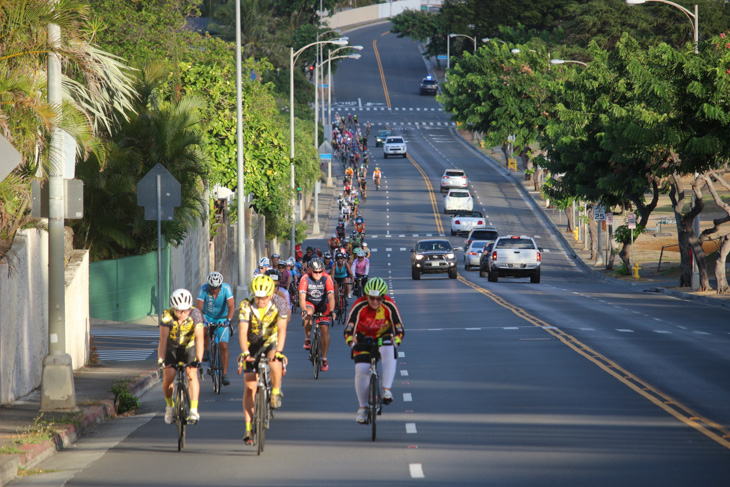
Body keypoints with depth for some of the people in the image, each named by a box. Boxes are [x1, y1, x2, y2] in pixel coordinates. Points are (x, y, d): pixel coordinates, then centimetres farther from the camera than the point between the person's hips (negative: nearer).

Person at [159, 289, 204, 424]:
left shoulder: (195, 314, -26)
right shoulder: (167, 315, -26)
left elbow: (199, 338, -33)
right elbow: (163, 339, -31)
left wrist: (198, 359, -43)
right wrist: (161, 359, -42)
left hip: (189, 347, -1)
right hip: (172, 348, 1)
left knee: (192, 374, -21)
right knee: (168, 376, -15)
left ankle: (194, 411, -24)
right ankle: (169, 406, 11)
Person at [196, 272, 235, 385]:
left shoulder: (226, 288, -24)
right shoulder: (203, 289, -24)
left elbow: (231, 306, -32)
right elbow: (199, 308, -31)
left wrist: (228, 320, -49)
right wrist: (203, 321, -47)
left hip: (222, 318, 0)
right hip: (207, 317, 0)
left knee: (224, 346, -11)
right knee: (204, 331, -33)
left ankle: (225, 375, -6)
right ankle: (205, 351, -4)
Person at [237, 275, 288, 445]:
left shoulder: (279, 303, -19)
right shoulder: (246, 305, -20)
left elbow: (282, 329, -29)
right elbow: (243, 331, -29)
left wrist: (278, 351, -43)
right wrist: (245, 352, -45)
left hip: (271, 343, 0)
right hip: (252, 346, 0)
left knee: (275, 361, -36)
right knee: (250, 387, -6)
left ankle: (276, 391, -10)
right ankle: (249, 428, -3)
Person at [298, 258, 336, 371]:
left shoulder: (327, 279, -23)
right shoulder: (305, 279, -23)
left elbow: (331, 296, -31)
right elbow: (302, 297, -31)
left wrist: (331, 311, -46)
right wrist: (304, 310, -48)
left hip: (323, 304, 0)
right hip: (310, 303, 0)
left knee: (325, 330, -9)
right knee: (308, 314, -35)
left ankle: (324, 358, 2)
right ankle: (307, 339, -14)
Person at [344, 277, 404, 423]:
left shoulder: (389, 305, -26)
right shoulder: (359, 306, -28)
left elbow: (399, 327, -28)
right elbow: (349, 327, -33)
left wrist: (397, 339, -50)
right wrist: (350, 339, -55)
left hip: (384, 336, 0)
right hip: (364, 338, 0)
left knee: (388, 352, -33)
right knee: (361, 370, -11)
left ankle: (386, 390, -30)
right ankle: (362, 407, 5)